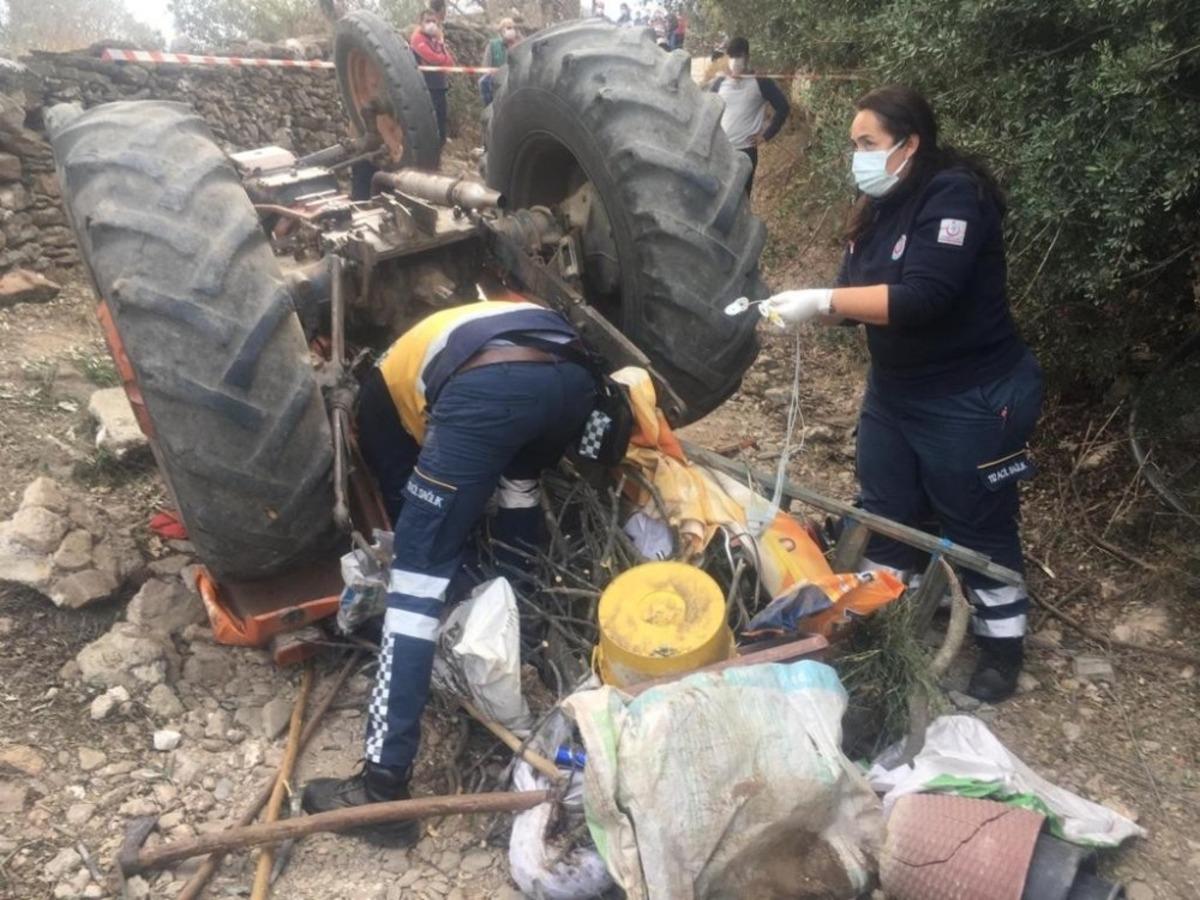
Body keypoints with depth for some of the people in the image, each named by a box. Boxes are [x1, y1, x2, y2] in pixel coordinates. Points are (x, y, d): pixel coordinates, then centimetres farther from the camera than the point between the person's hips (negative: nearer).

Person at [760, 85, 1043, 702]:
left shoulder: (954, 195, -19)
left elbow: (922, 297, -31)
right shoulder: (878, 207, 7)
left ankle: (1002, 645, 27)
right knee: (884, 514, 16)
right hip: (894, 392, 8)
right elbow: (857, 295, 3)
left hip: (972, 401, -8)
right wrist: (799, 307, -16)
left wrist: (820, 301, -31)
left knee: (979, 529, 7)